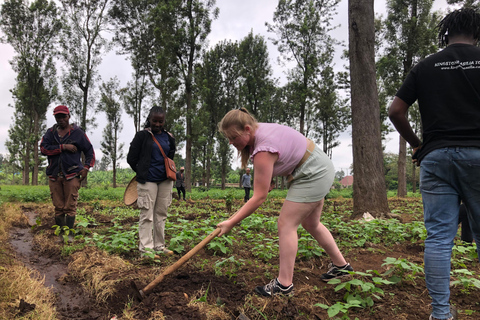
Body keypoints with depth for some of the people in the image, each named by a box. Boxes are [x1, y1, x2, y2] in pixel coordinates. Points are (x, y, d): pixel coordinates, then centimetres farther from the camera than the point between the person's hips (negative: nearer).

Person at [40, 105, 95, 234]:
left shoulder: (77, 132, 6)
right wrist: (63, 147, -13)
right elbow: (43, 148, -4)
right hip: (54, 175, 3)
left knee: (70, 207, -6)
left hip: (71, 175, -3)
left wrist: (86, 167, -4)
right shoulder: (50, 132, 13)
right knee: (58, 207, 8)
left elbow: (90, 151, 8)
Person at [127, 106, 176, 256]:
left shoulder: (168, 138, 10)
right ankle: (145, 249, 1)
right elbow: (131, 158, 1)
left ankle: (159, 246, 20)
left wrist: (169, 173, 11)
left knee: (161, 214, 11)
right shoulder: (142, 136, -3)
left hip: (165, 181, 5)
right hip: (148, 181, -5)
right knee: (147, 215, -4)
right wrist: (141, 173, 9)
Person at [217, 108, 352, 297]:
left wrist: (231, 223, -25)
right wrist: (267, 181, 0)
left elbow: (259, 197, -29)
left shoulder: (263, 151, -31)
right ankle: (341, 266, 34)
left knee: (286, 224, -10)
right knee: (311, 224, 20)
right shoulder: (259, 130, -4)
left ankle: (284, 285, -4)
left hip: (313, 175, -10)